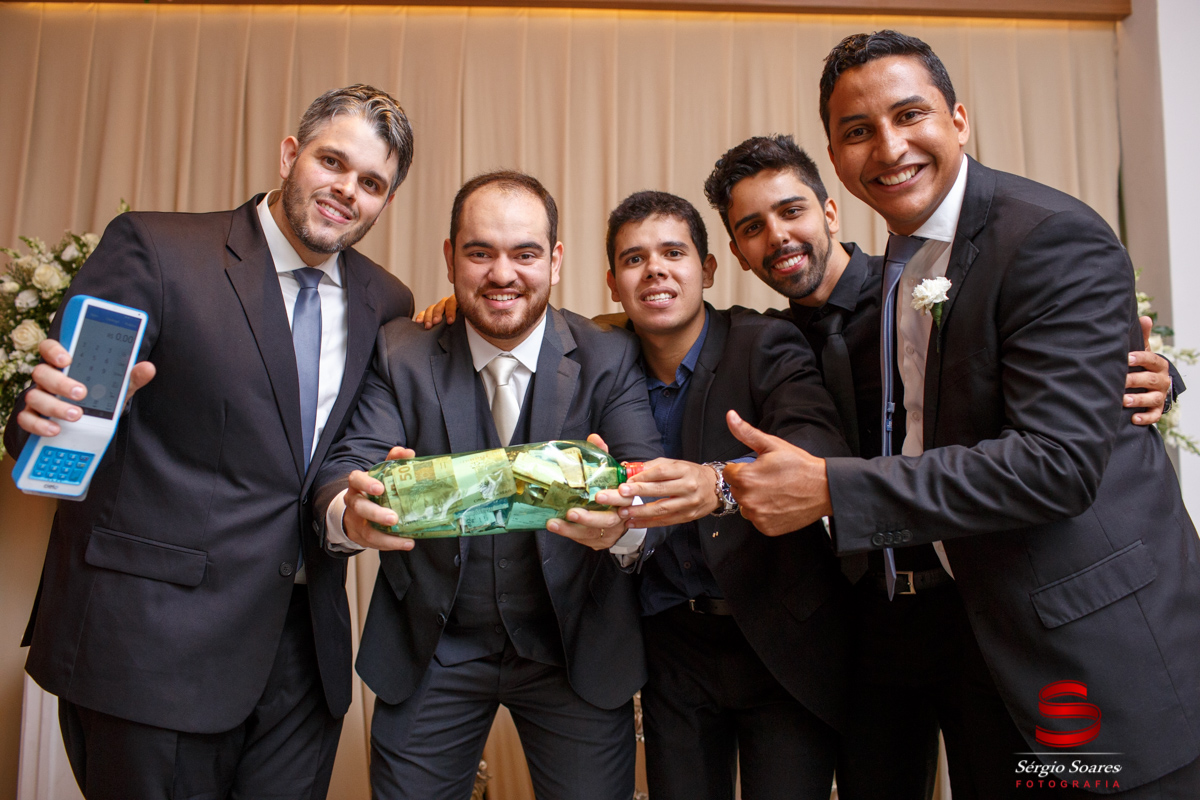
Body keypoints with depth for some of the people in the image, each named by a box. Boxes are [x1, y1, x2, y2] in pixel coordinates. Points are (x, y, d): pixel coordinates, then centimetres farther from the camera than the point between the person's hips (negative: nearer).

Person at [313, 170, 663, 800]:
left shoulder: (609, 358, -8)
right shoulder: (399, 353, -4)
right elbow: (349, 463, -13)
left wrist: (625, 518, -42)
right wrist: (350, 512, -38)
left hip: (578, 652, 0)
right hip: (430, 653, 1)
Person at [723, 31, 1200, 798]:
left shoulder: (1057, 239, -19)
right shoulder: (898, 265, 6)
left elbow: (1059, 461, -27)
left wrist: (830, 489, -28)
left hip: (1098, 643, -7)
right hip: (976, 633, 7)